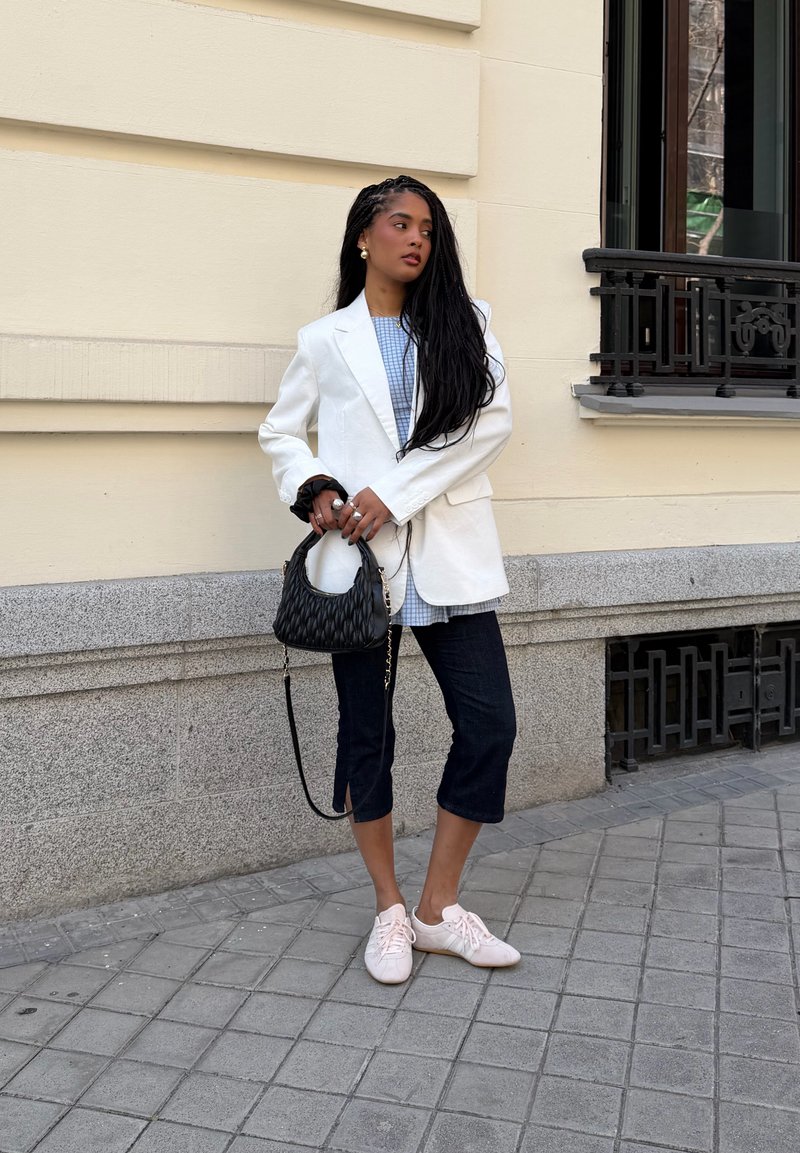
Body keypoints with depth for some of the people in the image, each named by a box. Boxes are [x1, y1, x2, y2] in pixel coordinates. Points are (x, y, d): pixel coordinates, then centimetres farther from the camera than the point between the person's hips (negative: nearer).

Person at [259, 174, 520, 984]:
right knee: (365, 733, 4)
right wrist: (312, 488, -6)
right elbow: (280, 431, 17)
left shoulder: (463, 324, 12)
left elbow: (490, 418, -3)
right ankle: (390, 910, 22)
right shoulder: (325, 339, 12)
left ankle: (438, 908, 14)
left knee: (489, 725, -4)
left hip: (448, 556, 1)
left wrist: (394, 490, -13)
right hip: (359, 556, -1)